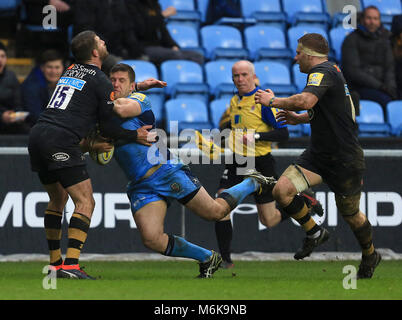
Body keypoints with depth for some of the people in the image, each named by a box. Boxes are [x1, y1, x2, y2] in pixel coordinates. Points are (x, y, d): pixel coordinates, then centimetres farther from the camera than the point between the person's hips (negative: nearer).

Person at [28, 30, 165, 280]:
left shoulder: (72, 71, 21)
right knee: (85, 202, -7)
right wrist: (135, 135, 14)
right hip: (61, 143, -8)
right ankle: (71, 265, -19)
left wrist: (139, 86, 36)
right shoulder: (101, 81, -2)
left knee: (58, 199, 23)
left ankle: (55, 263, 26)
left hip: (38, 136, 8)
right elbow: (108, 127, 0)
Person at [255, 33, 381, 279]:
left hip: (345, 160, -9)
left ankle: (370, 256, 32)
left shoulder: (322, 72, -18)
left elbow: (306, 101, -38)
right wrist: (299, 118, 18)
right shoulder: (330, 71, 13)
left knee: (351, 214, 7)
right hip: (318, 154, 9)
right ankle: (314, 233, 8)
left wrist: (273, 101, -22)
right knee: (282, 190, -10)